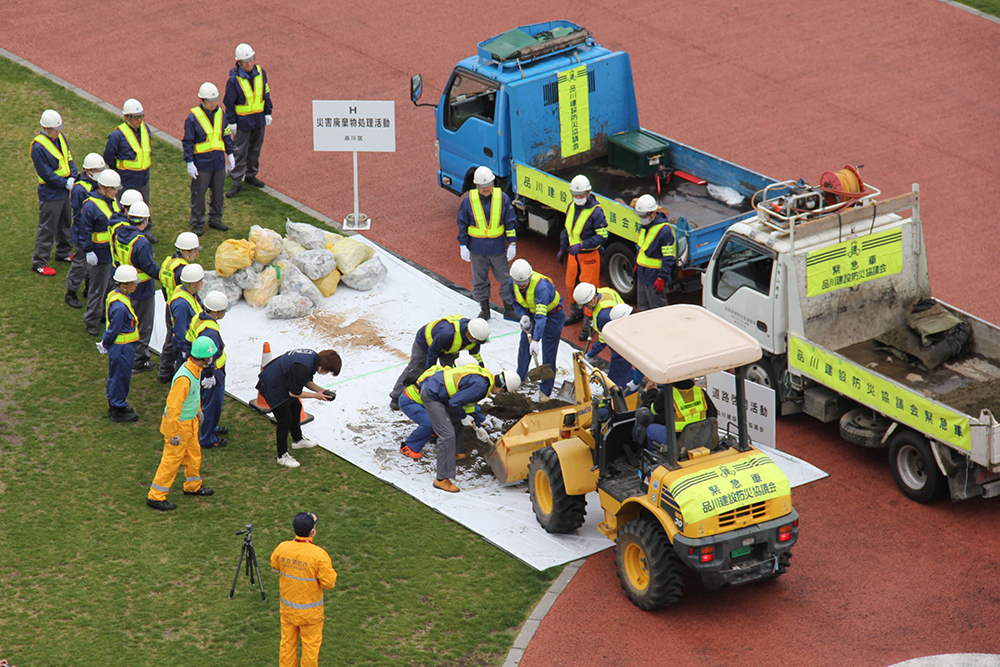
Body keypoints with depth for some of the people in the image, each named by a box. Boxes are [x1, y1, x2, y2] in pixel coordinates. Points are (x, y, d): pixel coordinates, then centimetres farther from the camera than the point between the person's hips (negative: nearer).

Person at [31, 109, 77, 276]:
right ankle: (39, 263, 7)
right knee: (47, 228, -2)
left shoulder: (60, 137, 3)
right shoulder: (38, 146, -23)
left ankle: (63, 253, 41)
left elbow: (69, 159, 9)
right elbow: (46, 174, -21)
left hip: (64, 192, 8)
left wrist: (73, 178, -8)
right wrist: (66, 184, -17)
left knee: (65, 223, 22)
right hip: (50, 195, -8)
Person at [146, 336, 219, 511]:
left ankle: (193, 486, 43)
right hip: (179, 424, -9)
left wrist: (198, 410, 32)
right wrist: (174, 433, -23)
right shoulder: (184, 378, -33)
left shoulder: (195, 368, -3)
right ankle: (156, 496, 11)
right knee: (172, 459, 1)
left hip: (190, 421, 9)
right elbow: (173, 406, -29)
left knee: (193, 453, 23)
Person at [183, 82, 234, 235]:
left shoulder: (220, 113, 4)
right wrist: (190, 163, -11)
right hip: (201, 163, -5)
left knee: (218, 191, 13)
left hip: (219, 161, 5)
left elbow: (226, 135, 16)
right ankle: (198, 224, 15)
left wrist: (230, 155, 16)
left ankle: (215, 220, 29)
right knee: (199, 194, 3)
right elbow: (188, 142, -8)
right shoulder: (193, 117, -12)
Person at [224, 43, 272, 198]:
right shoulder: (234, 79, -17)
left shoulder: (260, 73, -3)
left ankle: (251, 175, 32)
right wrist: (231, 122, -9)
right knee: (240, 151, -1)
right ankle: (237, 182, 4)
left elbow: (266, 93, 9)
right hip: (242, 121, -5)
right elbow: (229, 102, -10)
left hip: (259, 119, 5)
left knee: (255, 148, 16)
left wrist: (268, 113, 9)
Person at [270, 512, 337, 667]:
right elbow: (329, 583, -20)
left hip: (287, 607, 4)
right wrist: (331, 571, -2)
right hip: (309, 611, -4)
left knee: (287, 642, 19)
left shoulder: (282, 548, -14)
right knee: (311, 644, 14)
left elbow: (274, 566, 8)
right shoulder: (319, 555, -28)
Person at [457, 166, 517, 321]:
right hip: (477, 249, 0)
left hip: (498, 248, 0)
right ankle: (484, 309, 24)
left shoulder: (502, 199, -6)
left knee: (505, 278, 7)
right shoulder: (469, 200, -8)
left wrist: (512, 244, 0)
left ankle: (509, 309, 20)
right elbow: (462, 224, 1)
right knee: (479, 279, 9)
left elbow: (510, 222, 1)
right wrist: (463, 246, -1)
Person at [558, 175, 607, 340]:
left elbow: (602, 236, -21)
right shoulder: (572, 207, 4)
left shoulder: (596, 211, -19)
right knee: (571, 285, 18)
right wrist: (562, 249, 20)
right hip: (573, 254, 7)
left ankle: (588, 323, 5)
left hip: (590, 254, -7)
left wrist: (582, 245, -29)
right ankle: (576, 312, 40)